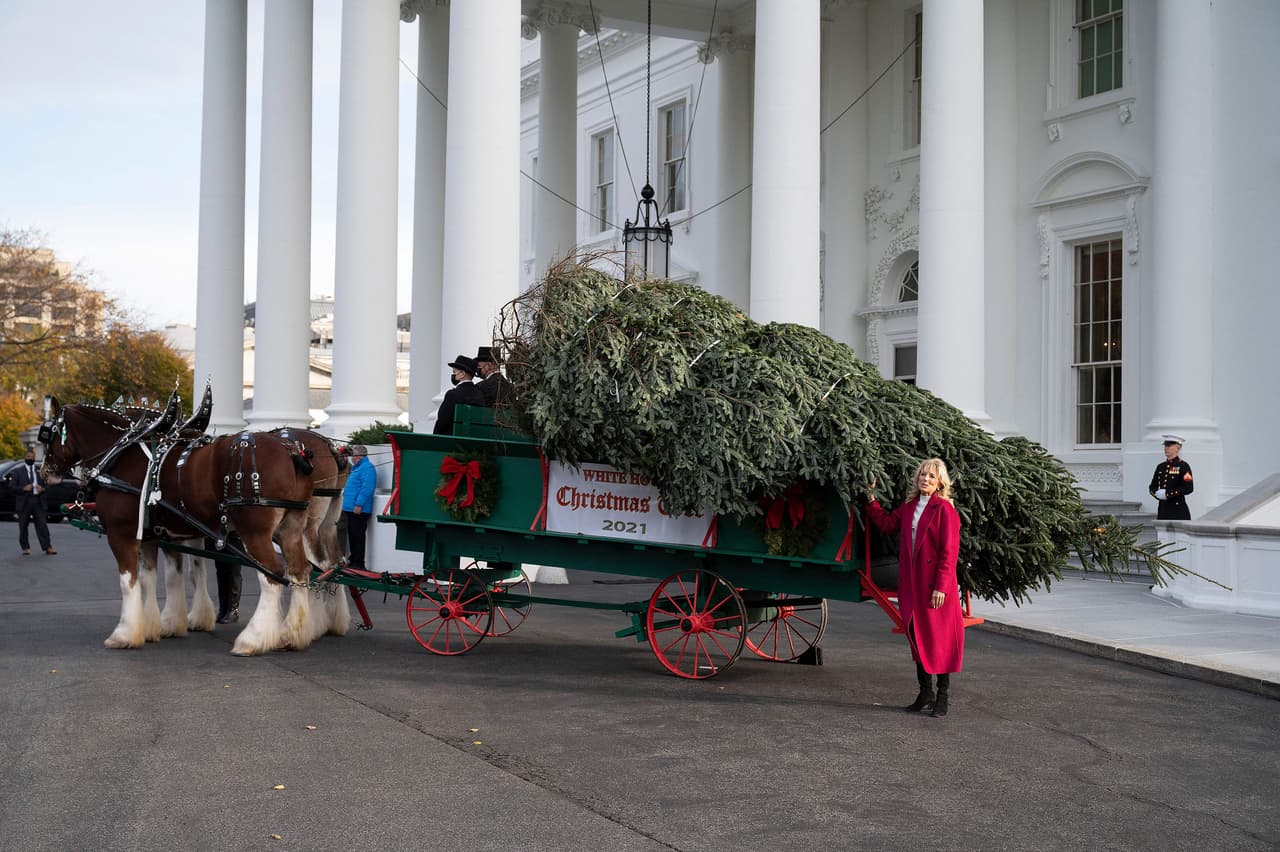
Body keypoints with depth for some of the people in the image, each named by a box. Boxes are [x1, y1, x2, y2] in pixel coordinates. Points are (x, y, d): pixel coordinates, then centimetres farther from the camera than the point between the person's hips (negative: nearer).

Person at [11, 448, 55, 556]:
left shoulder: (39, 470, 13)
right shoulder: (18, 471, 5)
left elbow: (46, 485, 17)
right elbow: (11, 486, -1)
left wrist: (42, 489, -5)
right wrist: (24, 488, -15)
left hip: (38, 501, 1)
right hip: (24, 501, -1)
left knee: (42, 524, -3)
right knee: (23, 526, 4)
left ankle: (48, 548, -6)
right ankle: (25, 548, 13)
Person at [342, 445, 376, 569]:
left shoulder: (367, 468, -14)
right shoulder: (356, 467, 20)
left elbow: (366, 488, -24)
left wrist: (358, 504, -26)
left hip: (358, 509, -11)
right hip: (351, 508, 11)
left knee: (357, 536, -7)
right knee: (352, 535, 15)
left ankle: (358, 562, -4)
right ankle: (353, 560, 22)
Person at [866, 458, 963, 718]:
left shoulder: (945, 509, -9)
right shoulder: (909, 507, 12)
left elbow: (949, 551, -13)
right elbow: (887, 524, 23)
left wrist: (941, 587, -17)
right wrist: (872, 500, 18)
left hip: (935, 585, -7)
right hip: (911, 584, 7)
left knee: (939, 639, -1)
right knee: (917, 637, 12)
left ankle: (942, 697, 8)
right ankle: (925, 694, 22)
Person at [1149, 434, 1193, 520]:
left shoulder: (1183, 466, -4)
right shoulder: (1161, 466, 14)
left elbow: (1188, 488, -14)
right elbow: (1152, 487, 17)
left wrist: (1167, 493, -17)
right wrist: (1157, 493, -6)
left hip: (1178, 511, -6)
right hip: (1162, 510, 6)